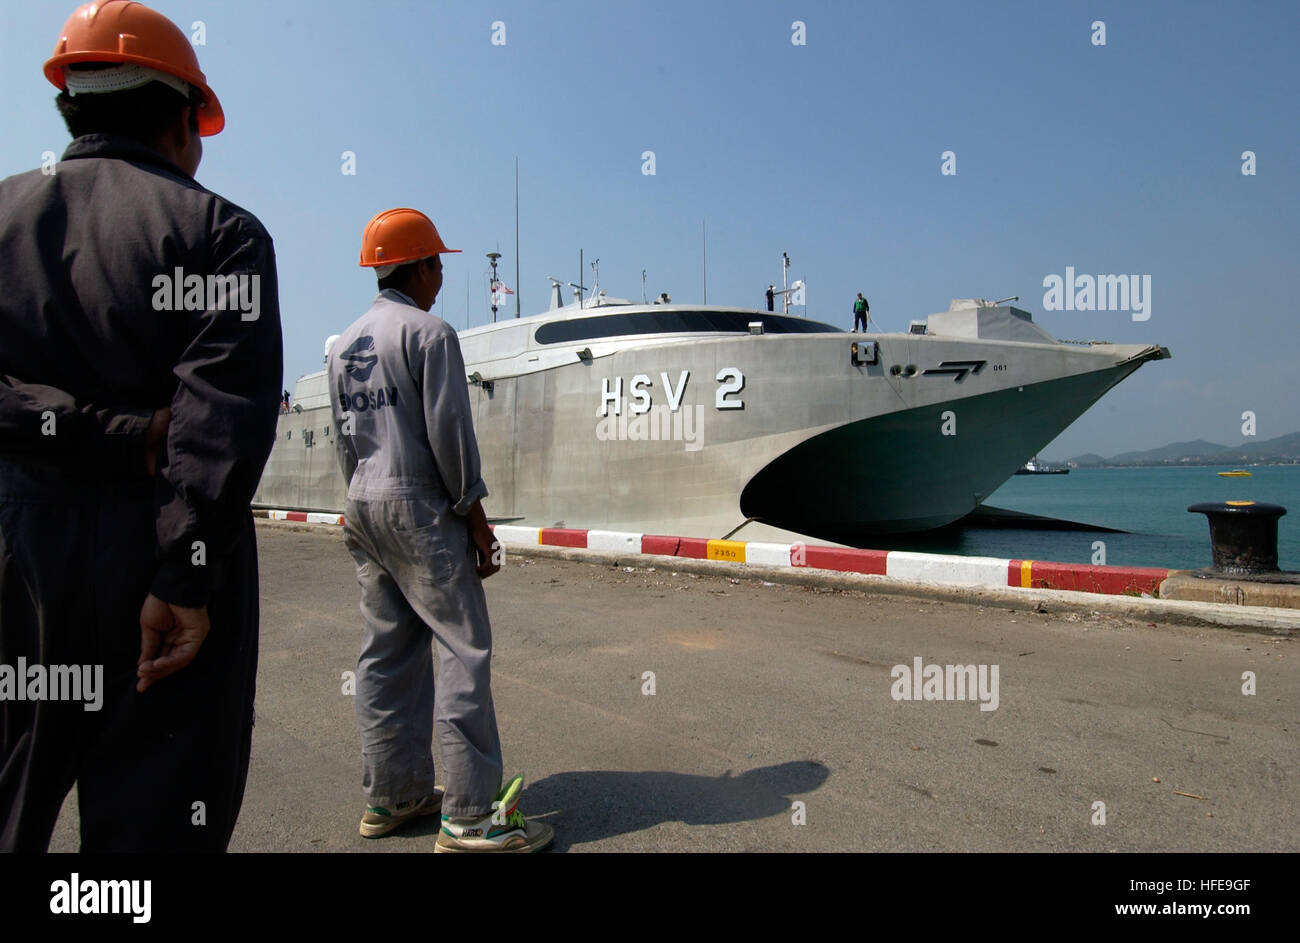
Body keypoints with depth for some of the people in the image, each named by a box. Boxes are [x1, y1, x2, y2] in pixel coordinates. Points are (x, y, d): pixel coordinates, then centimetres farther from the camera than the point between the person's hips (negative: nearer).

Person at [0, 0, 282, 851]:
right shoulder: (220, 229, -1)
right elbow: (225, 405, -15)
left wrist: (106, 432, -8)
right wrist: (185, 579, -17)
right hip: (165, 563, -3)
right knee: (155, 817, 5)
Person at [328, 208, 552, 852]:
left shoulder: (344, 344, 16)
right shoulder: (429, 333, -9)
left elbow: (345, 440, 17)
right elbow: (449, 434, -14)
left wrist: (361, 506, 22)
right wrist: (477, 521, -10)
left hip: (363, 509, 9)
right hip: (419, 507, -9)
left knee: (386, 650, 11)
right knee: (463, 647, -6)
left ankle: (390, 797, 19)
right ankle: (471, 815, -4)